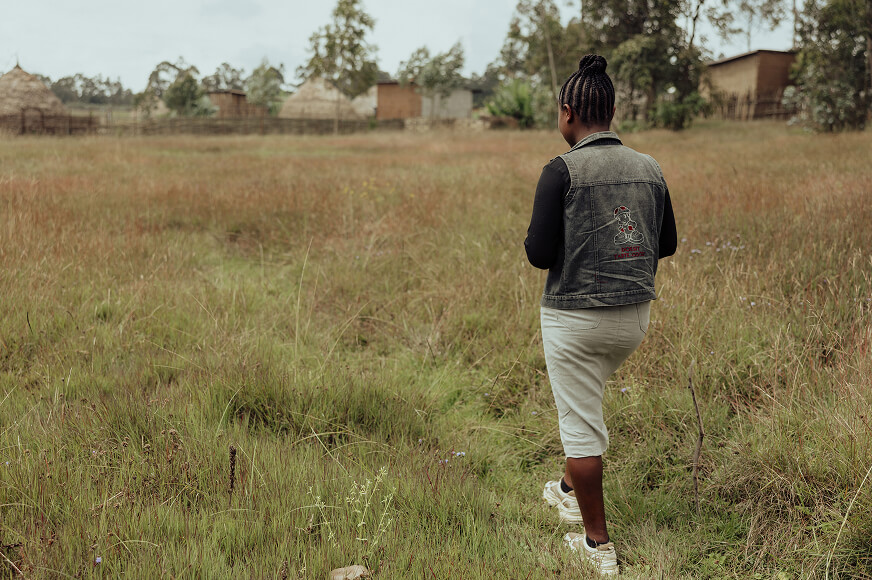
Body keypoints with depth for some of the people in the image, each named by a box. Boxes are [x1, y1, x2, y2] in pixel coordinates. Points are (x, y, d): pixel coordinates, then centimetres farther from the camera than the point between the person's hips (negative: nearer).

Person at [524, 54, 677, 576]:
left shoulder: (563, 170, -15)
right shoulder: (650, 169, 2)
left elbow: (539, 254, -16)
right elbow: (667, 244, 10)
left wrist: (538, 238, 6)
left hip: (576, 317, -6)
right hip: (635, 316, 6)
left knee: (582, 425, 6)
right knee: (586, 402, 28)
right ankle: (570, 490, 47)